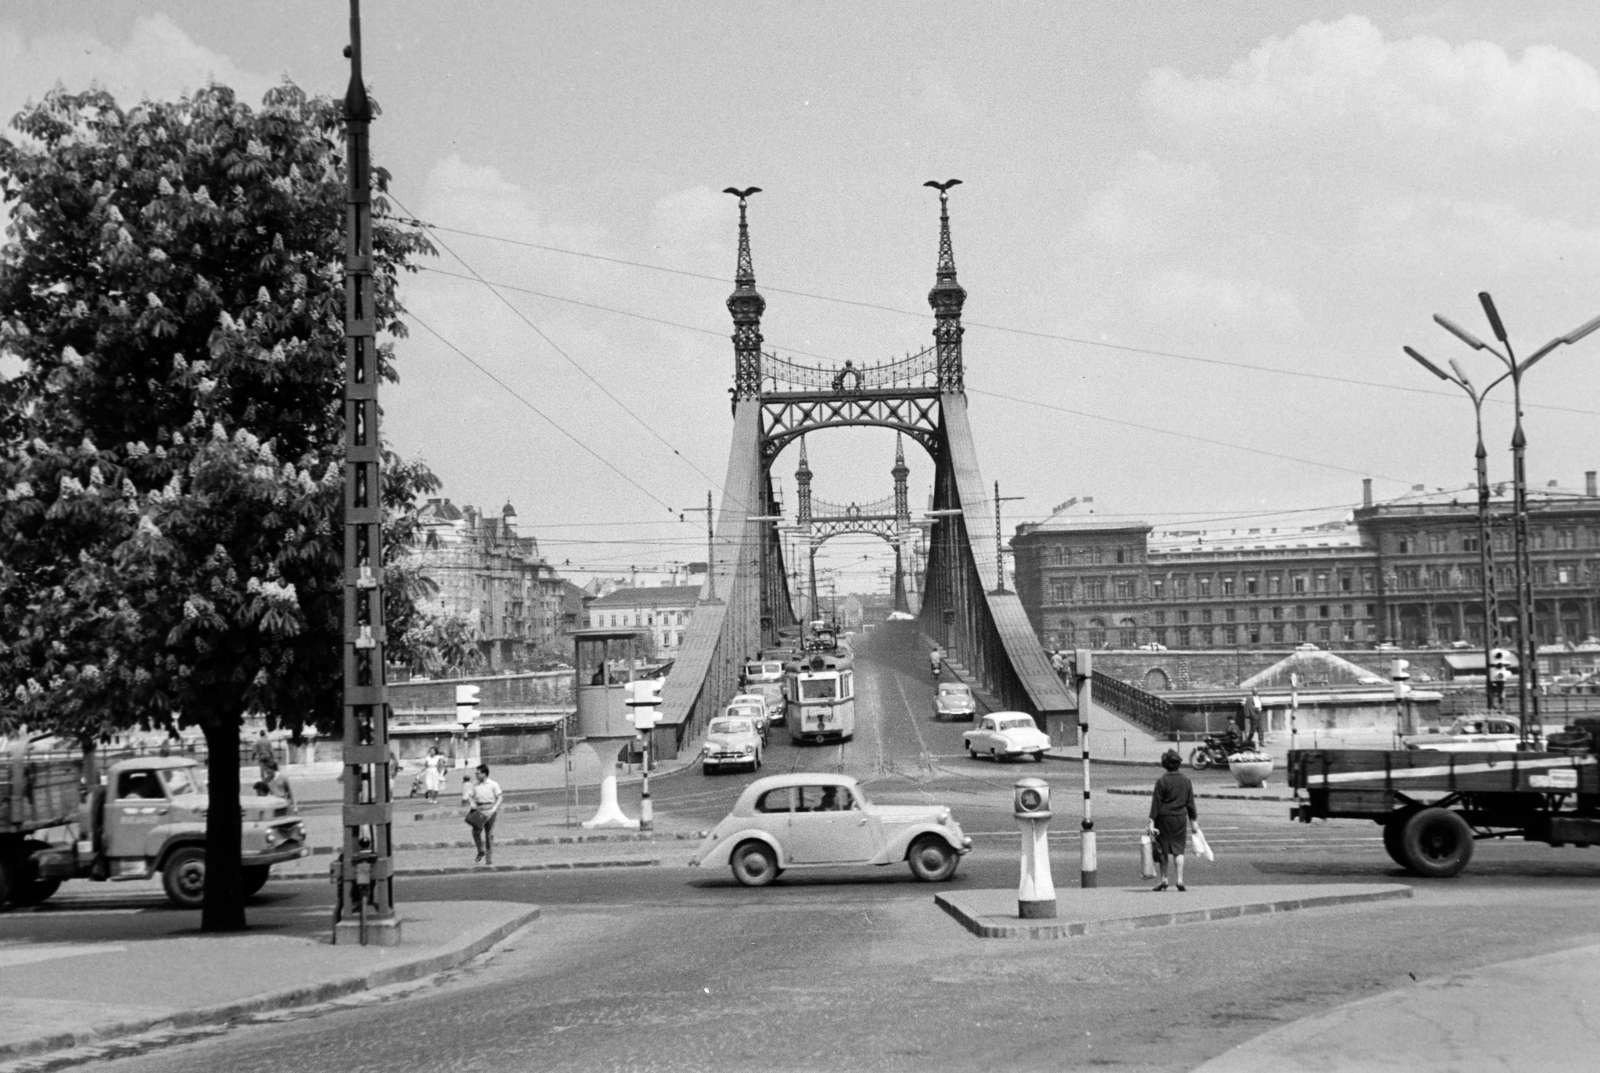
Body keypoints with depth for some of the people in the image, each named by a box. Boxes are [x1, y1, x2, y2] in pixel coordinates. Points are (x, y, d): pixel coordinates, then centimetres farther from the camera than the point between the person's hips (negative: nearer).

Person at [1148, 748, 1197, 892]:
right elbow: (1190, 802, 6)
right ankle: (1179, 880, -2)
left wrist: (1152, 822, -8)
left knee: (1165, 850, 8)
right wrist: (1193, 820, 14)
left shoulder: (1162, 781, -10)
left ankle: (1164, 879, 11)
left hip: (1165, 818, -3)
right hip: (1181, 818, 3)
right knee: (1179, 850, 6)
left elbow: (1156, 803, -10)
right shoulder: (1186, 780, 1)